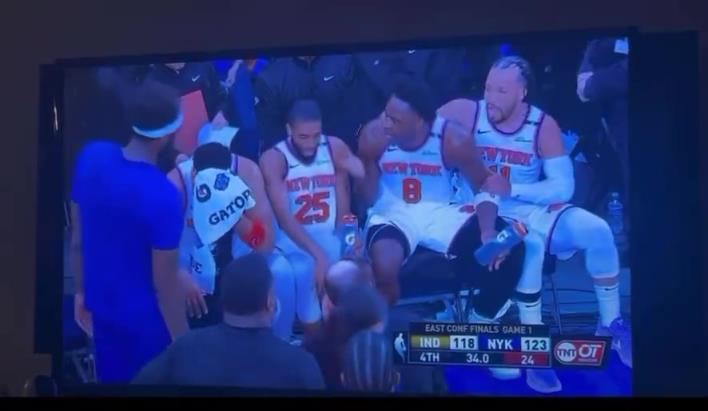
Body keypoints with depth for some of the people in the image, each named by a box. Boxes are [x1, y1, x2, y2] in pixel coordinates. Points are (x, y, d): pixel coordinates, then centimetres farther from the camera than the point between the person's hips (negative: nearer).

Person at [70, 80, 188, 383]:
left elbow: (77, 239, 1)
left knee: (111, 379, 25)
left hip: (102, 306, 6)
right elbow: (165, 284, -22)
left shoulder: (91, 157, -12)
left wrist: (82, 292, 16)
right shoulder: (162, 196, -30)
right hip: (146, 320, -6)